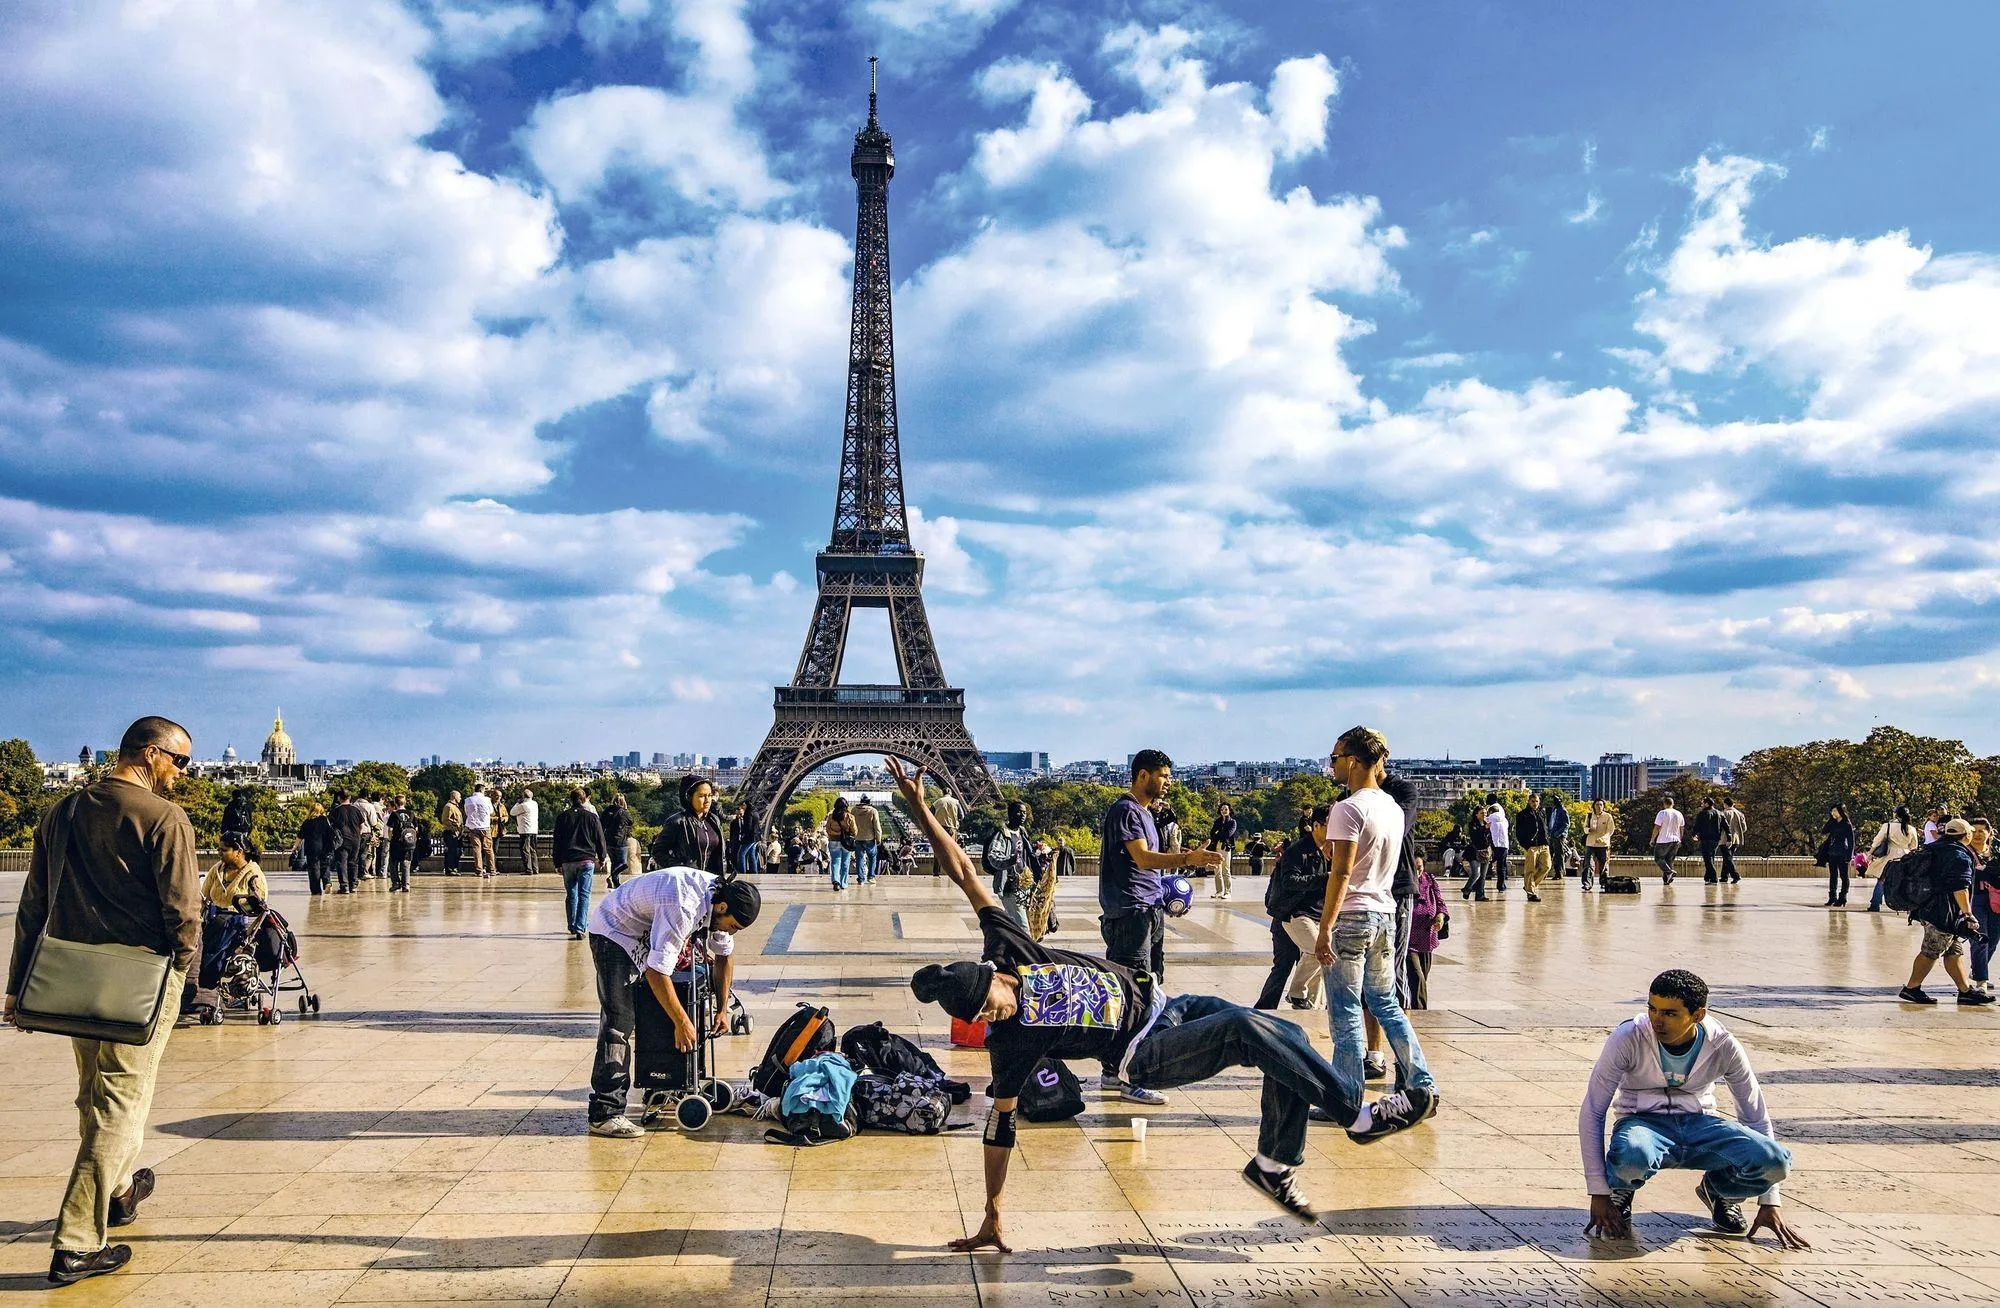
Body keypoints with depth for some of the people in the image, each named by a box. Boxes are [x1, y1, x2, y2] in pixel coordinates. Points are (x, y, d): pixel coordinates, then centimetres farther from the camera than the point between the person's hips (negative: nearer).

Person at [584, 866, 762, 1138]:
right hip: (614, 932, -9)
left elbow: (725, 954, 8)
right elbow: (656, 972, -36)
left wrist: (723, 1009, 6)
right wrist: (682, 1023, -27)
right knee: (620, 1020, -17)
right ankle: (604, 1114, -18)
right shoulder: (683, 908, -38)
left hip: (646, 934, 9)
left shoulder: (719, 898, -10)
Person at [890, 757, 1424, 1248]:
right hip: (1148, 1054, -6)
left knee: (1288, 1038, -4)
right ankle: (1355, 1112, -13)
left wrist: (920, 809, -13)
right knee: (1247, 1029, -28)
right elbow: (1000, 1127, -11)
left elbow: (965, 875, -10)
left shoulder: (1002, 947, -10)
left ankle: (1274, 1164, 13)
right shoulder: (1009, 1042, -18)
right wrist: (992, 1217, -8)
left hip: (1160, 1000, 6)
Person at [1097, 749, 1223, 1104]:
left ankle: (1114, 1069, 18)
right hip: (1130, 913, -10)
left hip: (1149, 912, 10)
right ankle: (1130, 1078, -9)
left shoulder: (1144, 812, 20)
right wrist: (1186, 859, -35)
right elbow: (1142, 858, -24)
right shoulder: (1125, 810, -11)